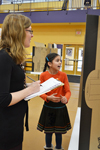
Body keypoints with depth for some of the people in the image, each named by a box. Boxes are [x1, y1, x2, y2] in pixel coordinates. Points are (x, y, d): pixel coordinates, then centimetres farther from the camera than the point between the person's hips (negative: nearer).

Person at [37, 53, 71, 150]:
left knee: (58, 132, 13)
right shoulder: (43, 75, -10)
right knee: (48, 131, 16)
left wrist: (66, 98, -28)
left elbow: (68, 91, -7)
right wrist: (48, 97, -24)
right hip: (48, 107, 0)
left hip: (60, 107, 0)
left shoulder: (63, 75, -8)